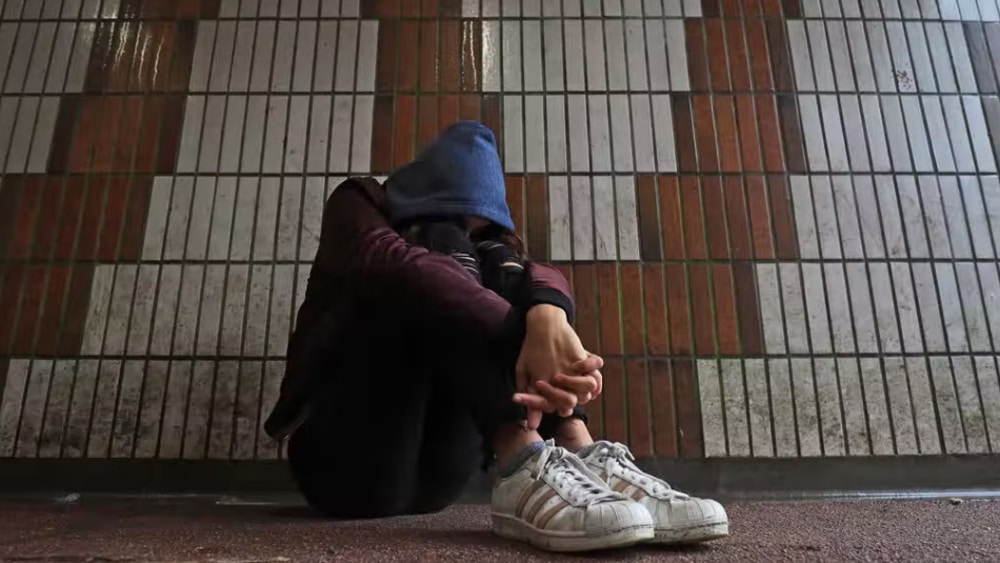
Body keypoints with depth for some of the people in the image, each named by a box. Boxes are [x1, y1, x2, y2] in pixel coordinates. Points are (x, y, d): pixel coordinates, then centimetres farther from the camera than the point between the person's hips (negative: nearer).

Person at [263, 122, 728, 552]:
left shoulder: (480, 242, 13)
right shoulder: (356, 205, 3)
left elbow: (540, 275, -12)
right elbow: (394, 264, -23)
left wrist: (547, 316, -37)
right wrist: (518, 339, -37)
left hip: (431, 476, 3)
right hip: (346, 458, -3)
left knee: (498, 270, -14)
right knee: (437, 258, -21)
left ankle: (579, 457, -29)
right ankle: (526, 462, -39)